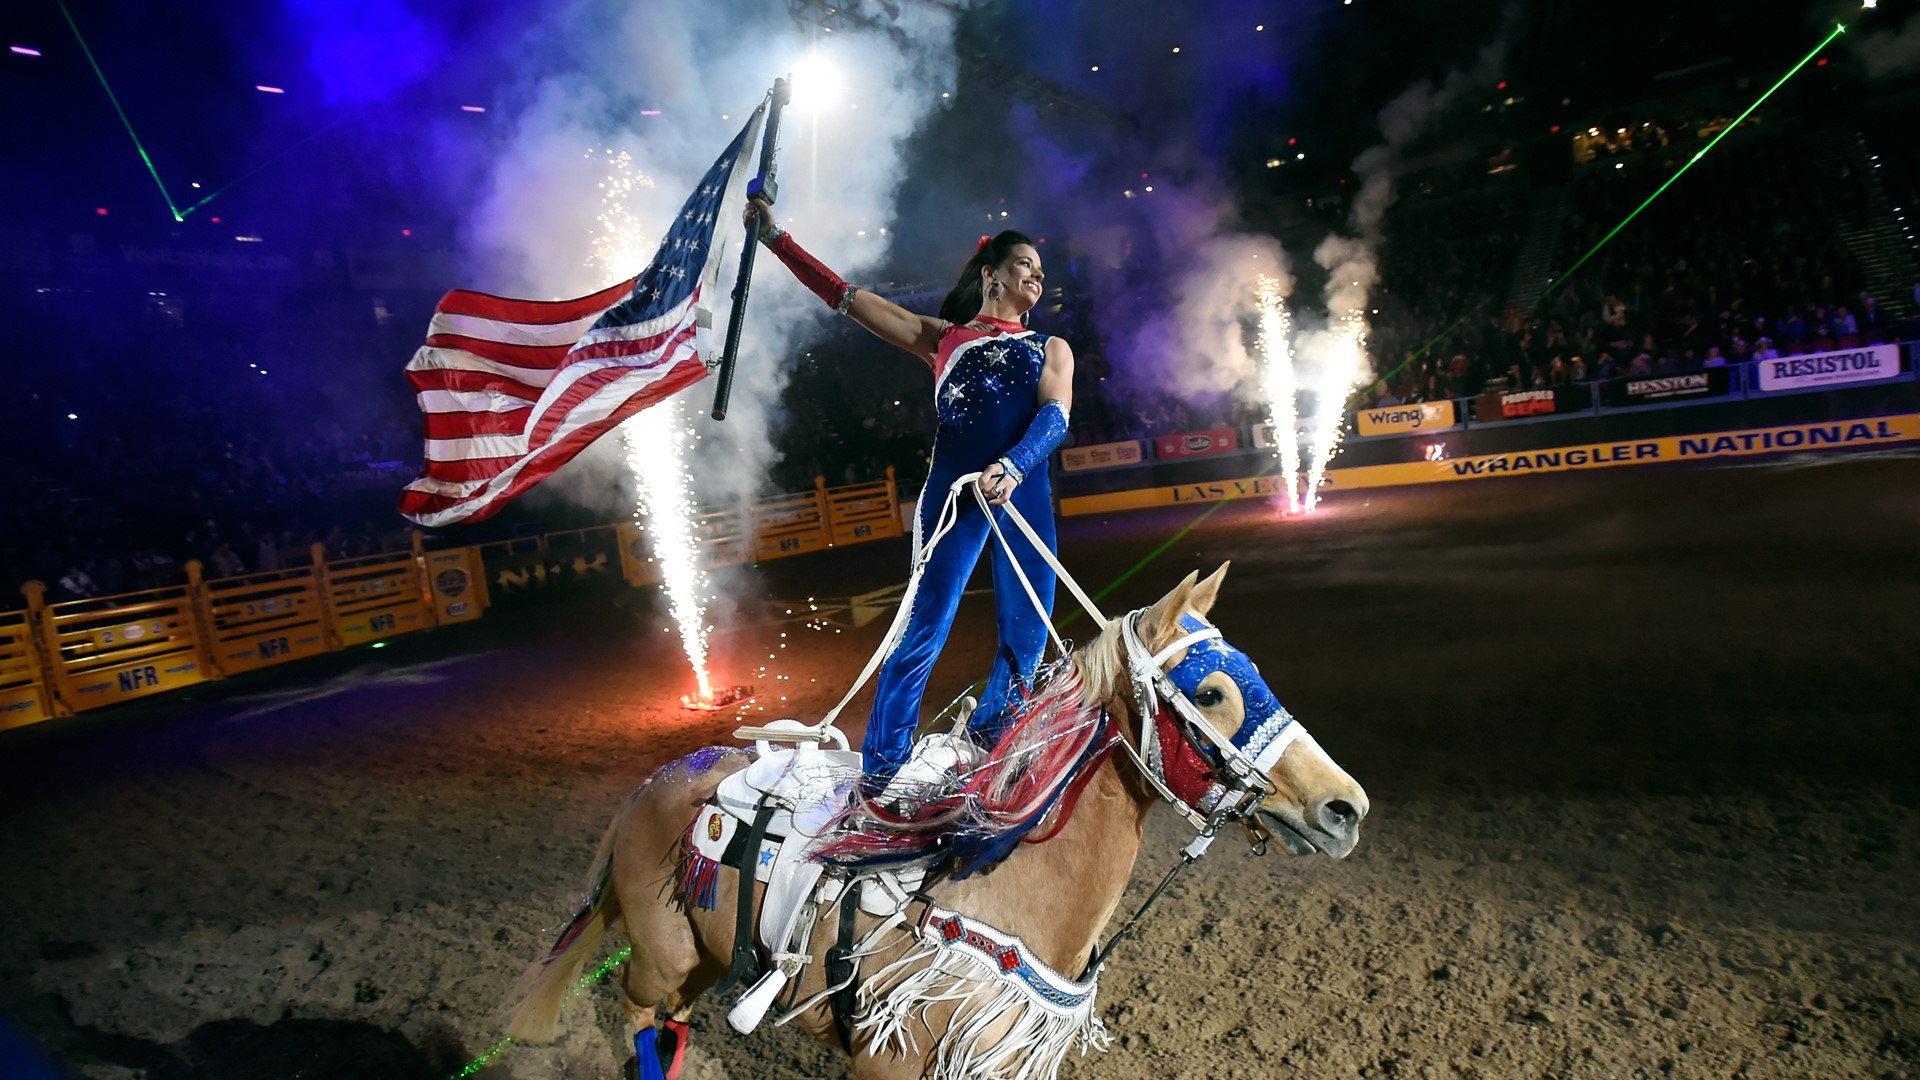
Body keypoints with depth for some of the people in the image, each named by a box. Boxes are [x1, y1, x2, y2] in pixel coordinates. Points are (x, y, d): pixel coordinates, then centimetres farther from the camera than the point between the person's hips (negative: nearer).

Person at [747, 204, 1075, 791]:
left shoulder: (1051, 348, 21)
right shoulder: (943, 338, 19)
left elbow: (1055, 417, 3)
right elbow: (848, 297, 18)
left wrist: (1012, 466, -18)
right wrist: (776, 237, 16)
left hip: (1025, 490, 2)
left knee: (1028, 630, 1)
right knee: (928, 622, -8)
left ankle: (989, 734, 23)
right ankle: (881, 765, 0)